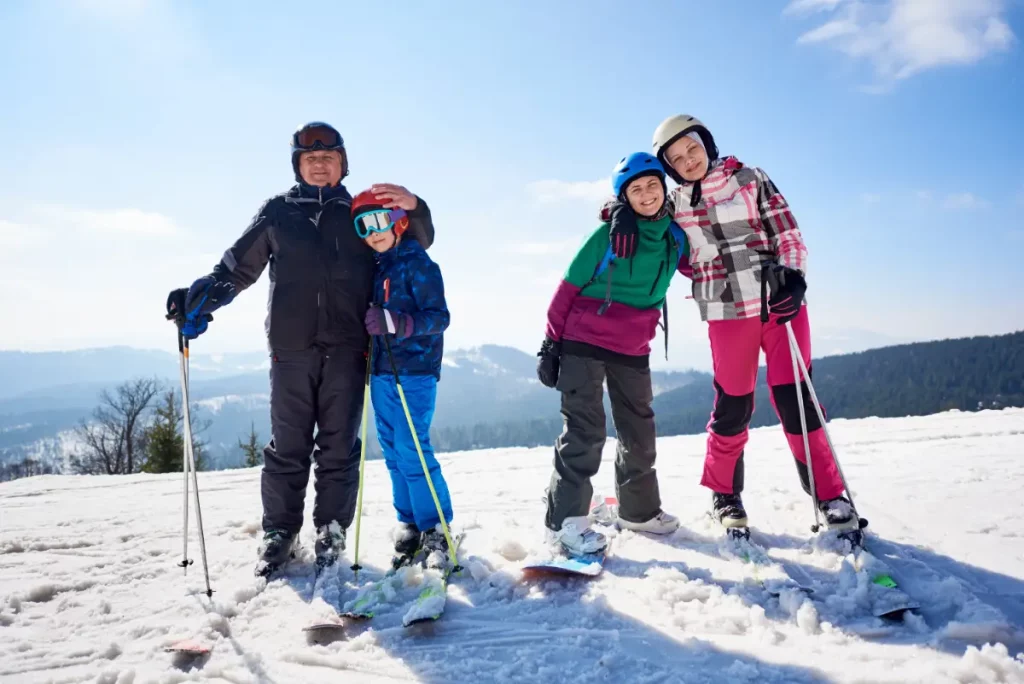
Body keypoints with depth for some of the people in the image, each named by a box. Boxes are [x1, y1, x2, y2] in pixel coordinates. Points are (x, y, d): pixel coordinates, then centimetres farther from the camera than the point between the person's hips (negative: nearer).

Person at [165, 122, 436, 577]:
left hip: (347, 348, 0)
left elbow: (418, 244, 12)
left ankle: (331, 532, 16)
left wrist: (412, 209, -9)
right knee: (287, 445, 4)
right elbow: (238, 266, 14)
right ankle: (279, 532, 18)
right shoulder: (277, 212, 13)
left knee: (339, 445, 3)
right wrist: (202, 296, -3)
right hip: (291, 348, 0)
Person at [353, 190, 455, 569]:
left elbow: (439, 317, -14)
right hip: (381, 371, 8)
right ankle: (408, 526, 21)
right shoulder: (376, 267, 15)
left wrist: (395, 322, -25)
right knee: (393, 451, 10)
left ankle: (436, 530, 4)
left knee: (412, 451, -9)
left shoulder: (418, 264, -7)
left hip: (414, 371, -7)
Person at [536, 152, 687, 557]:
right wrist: (551, 343, -8)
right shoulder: (608, 234, -9)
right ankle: (565, 521, 0)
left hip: (633, 351, 5)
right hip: (583, 344, -5)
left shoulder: (675, 239, 5)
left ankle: (639, 510, 32)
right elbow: (568, 288, -7)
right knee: (584, 431, -7)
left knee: (640, 432, 14)